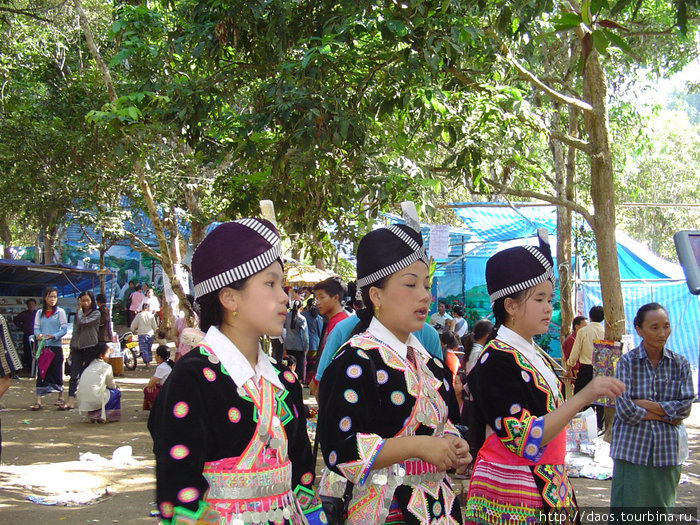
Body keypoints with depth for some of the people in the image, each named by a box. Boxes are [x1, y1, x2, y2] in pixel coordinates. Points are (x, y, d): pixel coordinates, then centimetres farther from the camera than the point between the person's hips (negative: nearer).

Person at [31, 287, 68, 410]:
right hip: (42, 346, 2)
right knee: (41, 372, -1)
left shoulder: (60, 311, 1)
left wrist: (54, 336, -18)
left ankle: (60, 397, 18)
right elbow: (36, 328, 6)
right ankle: (38, 401, -2)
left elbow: (64, 329, -3)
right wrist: (38, 335, -16)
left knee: (57, 372, 3)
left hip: (55, 346, -2)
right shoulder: (39, 312, 10)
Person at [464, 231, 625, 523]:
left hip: (547, 487, 8)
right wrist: (584, 396, -30)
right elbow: (525, 439, -25)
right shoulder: (496, 360, -16)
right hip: (511, 495, -8)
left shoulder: (533, 355, 10)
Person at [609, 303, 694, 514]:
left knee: (661, 511, 7)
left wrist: (645, 404, -10)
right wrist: (668, 415, -7)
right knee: (628, 507, -3)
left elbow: (685, 407, -4)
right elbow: (625, 410, -11)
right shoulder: (627, 362, -2)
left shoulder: (680, 364, 6)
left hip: (667, 451, 3)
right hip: (631, 451, -3)